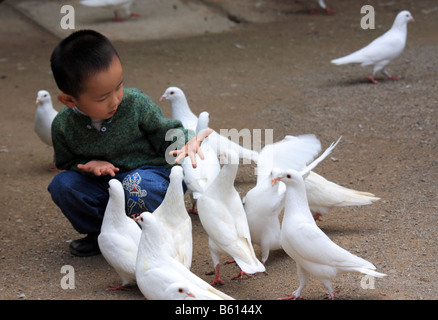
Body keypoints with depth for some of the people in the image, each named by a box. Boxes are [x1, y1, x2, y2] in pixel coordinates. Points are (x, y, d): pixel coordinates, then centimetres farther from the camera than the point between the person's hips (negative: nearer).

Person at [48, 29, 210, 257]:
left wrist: (185, 142, -29)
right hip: (101, 185, 3)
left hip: (150, 172, -3)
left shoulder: (136, 103, -17)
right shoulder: (63, 126, -12)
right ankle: (100, 234, 2)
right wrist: (88, 165, -17)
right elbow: (67, 162, 5)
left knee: (137, 185, -37)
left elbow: (165, 132, -6)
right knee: (62, 185, -19)